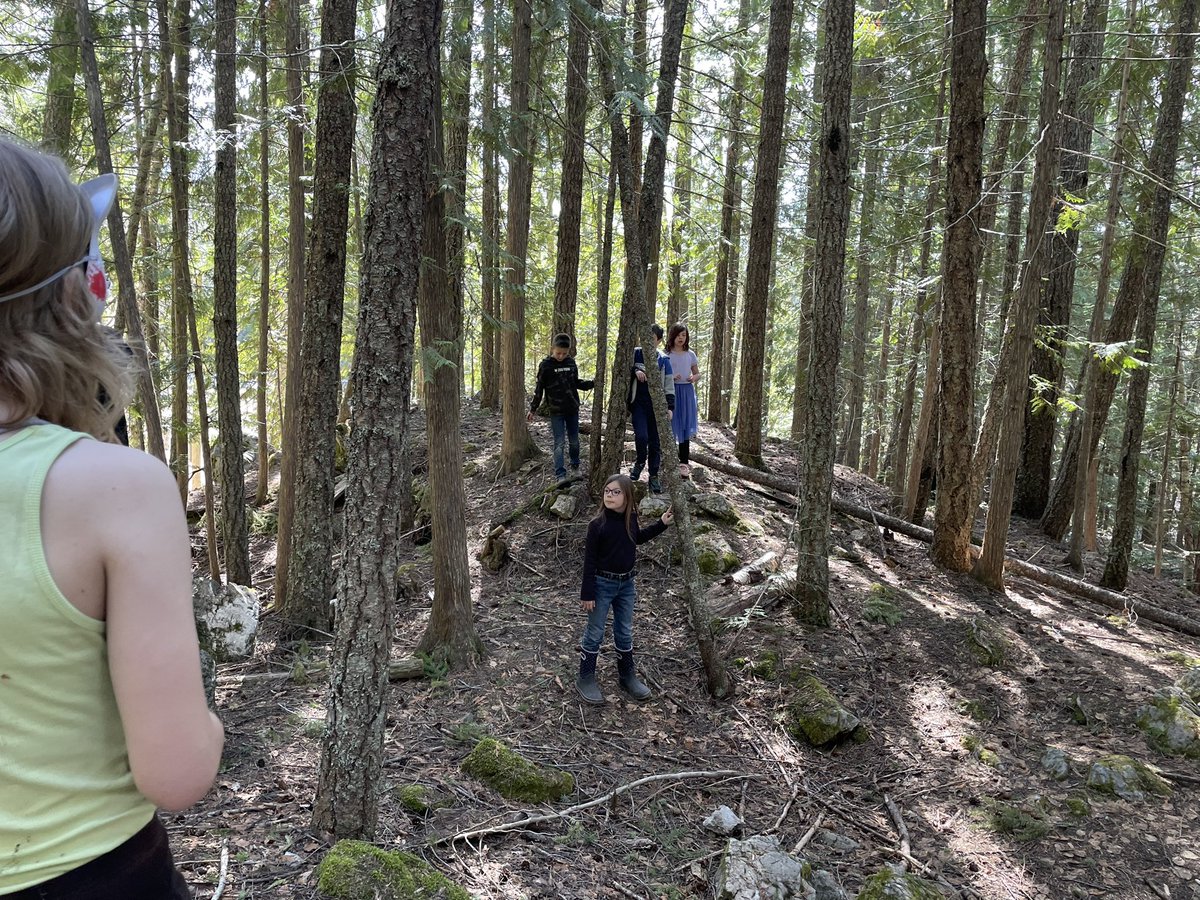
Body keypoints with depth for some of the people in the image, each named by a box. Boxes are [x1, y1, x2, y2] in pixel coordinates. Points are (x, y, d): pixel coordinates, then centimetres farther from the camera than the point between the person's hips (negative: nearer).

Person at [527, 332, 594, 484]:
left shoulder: (571, 363, 3)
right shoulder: (546, 365, -8)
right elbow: (539, 388, -2)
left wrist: (593, 383, 3)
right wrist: (533, 409, -1)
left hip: (572, 409, 4)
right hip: (556, 411, -4)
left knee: (574, 441, 13)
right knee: (559, 443, -6)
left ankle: (575, 467, 33)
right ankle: (560, 476, -4)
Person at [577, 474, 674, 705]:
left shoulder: (631, 519, -3)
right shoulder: (598, 524, -19)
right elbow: (589, 560, -15)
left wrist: (662, 524, 14)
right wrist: (587, 594, -15)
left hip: (626, 583, 5)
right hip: (603, 584, -5)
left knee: (625, 632, 17)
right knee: (595, 633, 5)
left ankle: (627, 676, 32)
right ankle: (585, 679, 19)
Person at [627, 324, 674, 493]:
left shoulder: (663, 359, 2)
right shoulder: (635, 353, 0)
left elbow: (669, 386, 4)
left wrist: (670, 407, -5)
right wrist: (634, 371, -14)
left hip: (656, 405, 1)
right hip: (638, 403, -1)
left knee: (655, 441, 5)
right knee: (641, 436, -19)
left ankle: (654, 476, 18)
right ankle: (640, 461, 11)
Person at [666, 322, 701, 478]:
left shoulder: (690, 354, 8)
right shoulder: (666, 354, -1)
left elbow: (698, 373, 16)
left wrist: (693, 378, -6)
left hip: (687, 392, 3)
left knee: (685, 427, 2)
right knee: (670, 426, -4)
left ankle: (684, 463, 7)